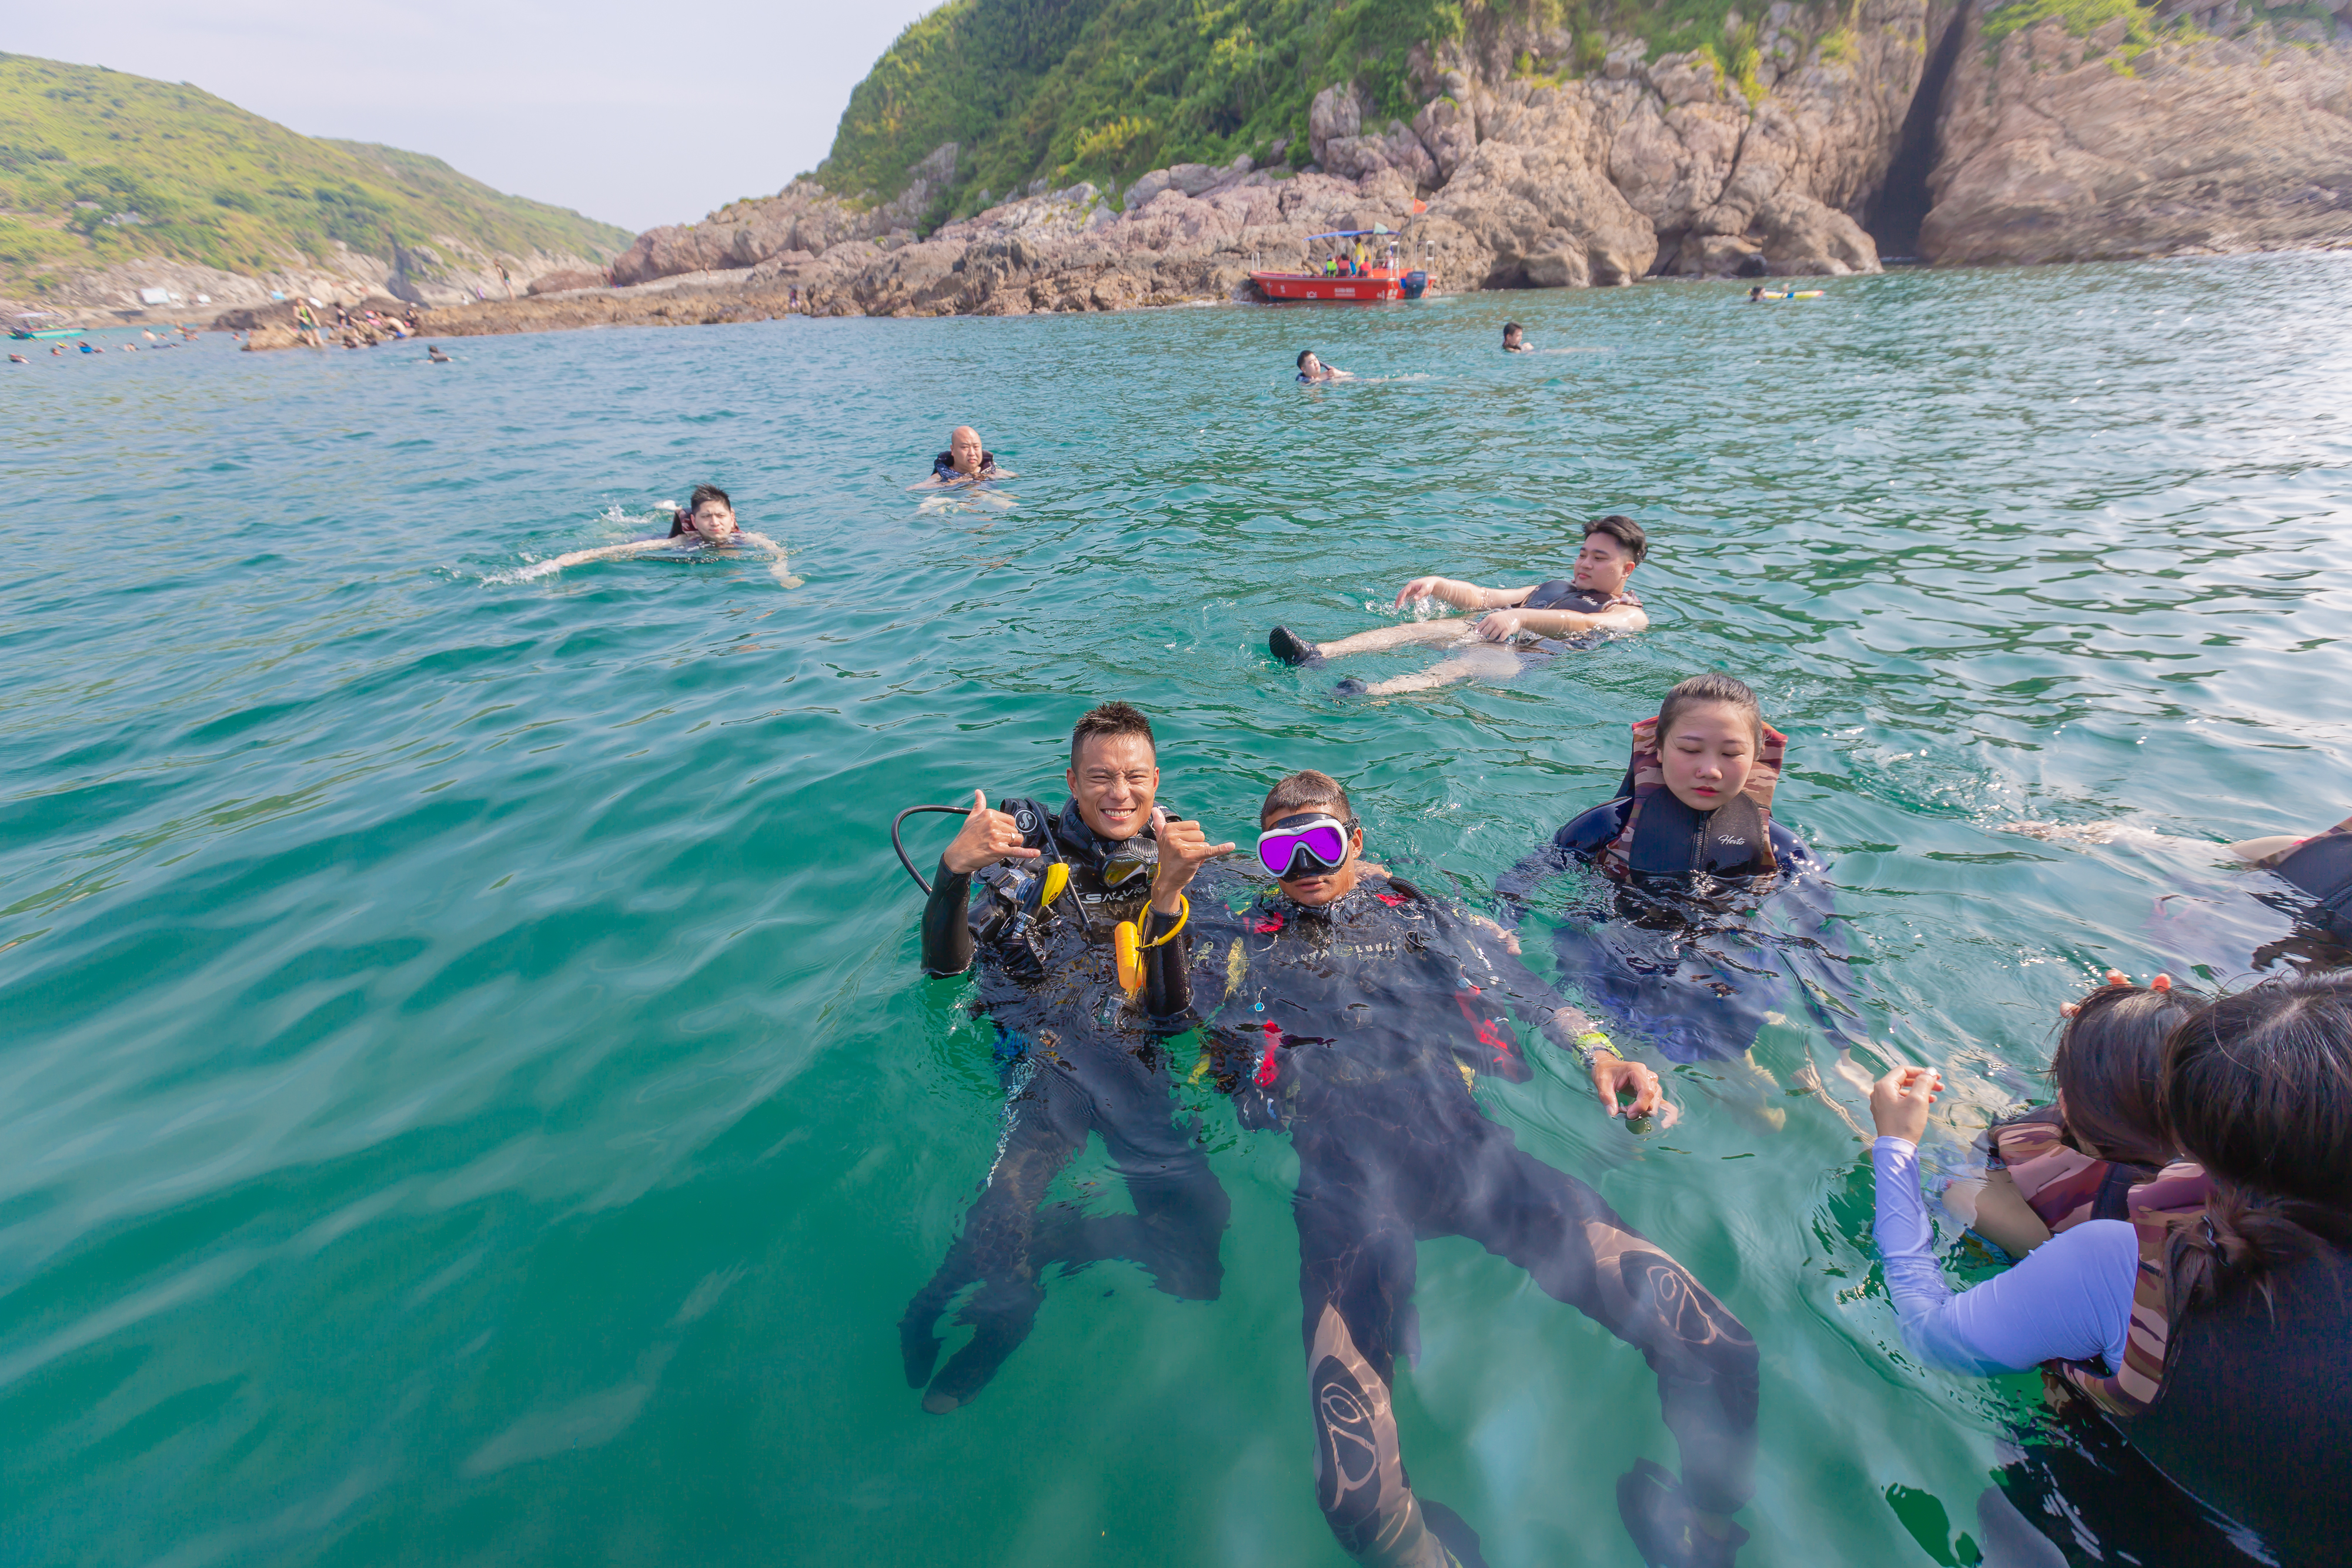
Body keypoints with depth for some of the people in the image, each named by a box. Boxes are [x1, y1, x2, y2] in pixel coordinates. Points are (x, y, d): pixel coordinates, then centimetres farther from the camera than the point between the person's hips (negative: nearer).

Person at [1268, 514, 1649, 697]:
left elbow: (1585, 625, -11)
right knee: (1428, 626, -21)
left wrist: (1520, 616, -30)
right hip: (1492, 636, 6)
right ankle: (1317, 654, -41)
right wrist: (1438, 585, 1)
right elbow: (1483, 598, 22)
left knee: (1472, 661, -36)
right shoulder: (1553, 587, 35)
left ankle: (1375, 693, -65)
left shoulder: (1630, 614, 14)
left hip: (1530, 655, -6)